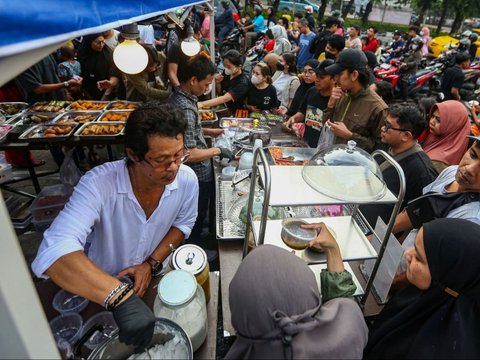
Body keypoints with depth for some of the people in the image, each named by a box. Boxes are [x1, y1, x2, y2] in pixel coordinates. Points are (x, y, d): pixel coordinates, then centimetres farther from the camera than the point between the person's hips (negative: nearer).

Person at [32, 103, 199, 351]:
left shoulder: (187, 180, -25)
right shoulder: (98, 185, -37)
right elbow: (54, 252, -49)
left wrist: (152, 264, -17)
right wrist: (121, 297, -60)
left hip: (158, 276, 3)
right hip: (101, 288, -2)